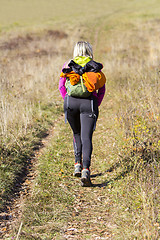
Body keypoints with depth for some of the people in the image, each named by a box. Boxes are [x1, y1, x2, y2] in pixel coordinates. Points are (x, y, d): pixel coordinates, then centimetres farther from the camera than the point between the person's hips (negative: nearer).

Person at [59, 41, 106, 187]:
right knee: (86, 138, -6)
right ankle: (85, 170, -23)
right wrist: (96, 105, 10)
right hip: (89, 102, -1)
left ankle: (78, 164, 14)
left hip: (70, 101, 2)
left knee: (77, 134, 24)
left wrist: (68, 102, 12)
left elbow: (61, 87, 10)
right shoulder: (96, 66, 15)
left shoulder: (68, 65, 17)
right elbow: (102, 89, 6)